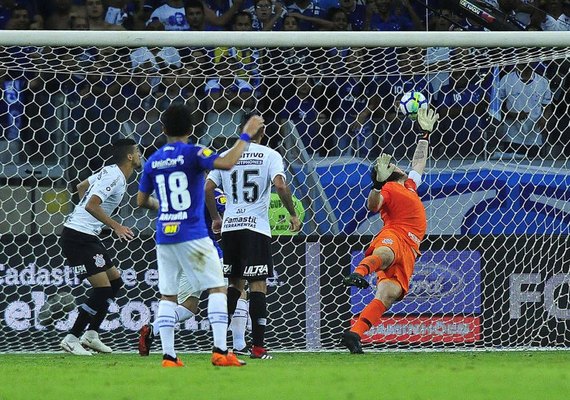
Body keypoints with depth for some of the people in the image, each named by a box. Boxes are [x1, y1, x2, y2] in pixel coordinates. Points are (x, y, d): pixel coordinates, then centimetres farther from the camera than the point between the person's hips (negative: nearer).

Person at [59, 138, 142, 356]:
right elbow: (91, 205, -27)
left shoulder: (110, 172, 13)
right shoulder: (115, 178, -17)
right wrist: (115, 226, -25)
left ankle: (91, 334, 19)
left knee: (115, 281, 15)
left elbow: (81, 187, 28)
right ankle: (71, 339, -6)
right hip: (78, 237, -11)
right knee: (102, 289, -12)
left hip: (87, 237, 11)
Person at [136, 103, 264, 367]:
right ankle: (220, 350, -10)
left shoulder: (152, 161, 8)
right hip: (193, 235, -5)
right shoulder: (193, 154, -7)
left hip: (164, 236, 5)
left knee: (168, 295, 8)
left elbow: (141, 201, 17)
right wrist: (246, 135, -14)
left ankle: (168, 355, 1)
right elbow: (226, 163, -24)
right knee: (217, 288, 1)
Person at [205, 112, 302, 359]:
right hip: (256, 228, -4)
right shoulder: (270, 155, -1)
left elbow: (208, 188, 6)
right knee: (258, 284, -1)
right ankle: (258, 346, -5)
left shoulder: (226, 156, 10)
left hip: (229, 227, 4)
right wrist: (292, 214, -3)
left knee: (234, 284, 15)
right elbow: (280, 185, -15)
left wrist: (215, 218, 20)